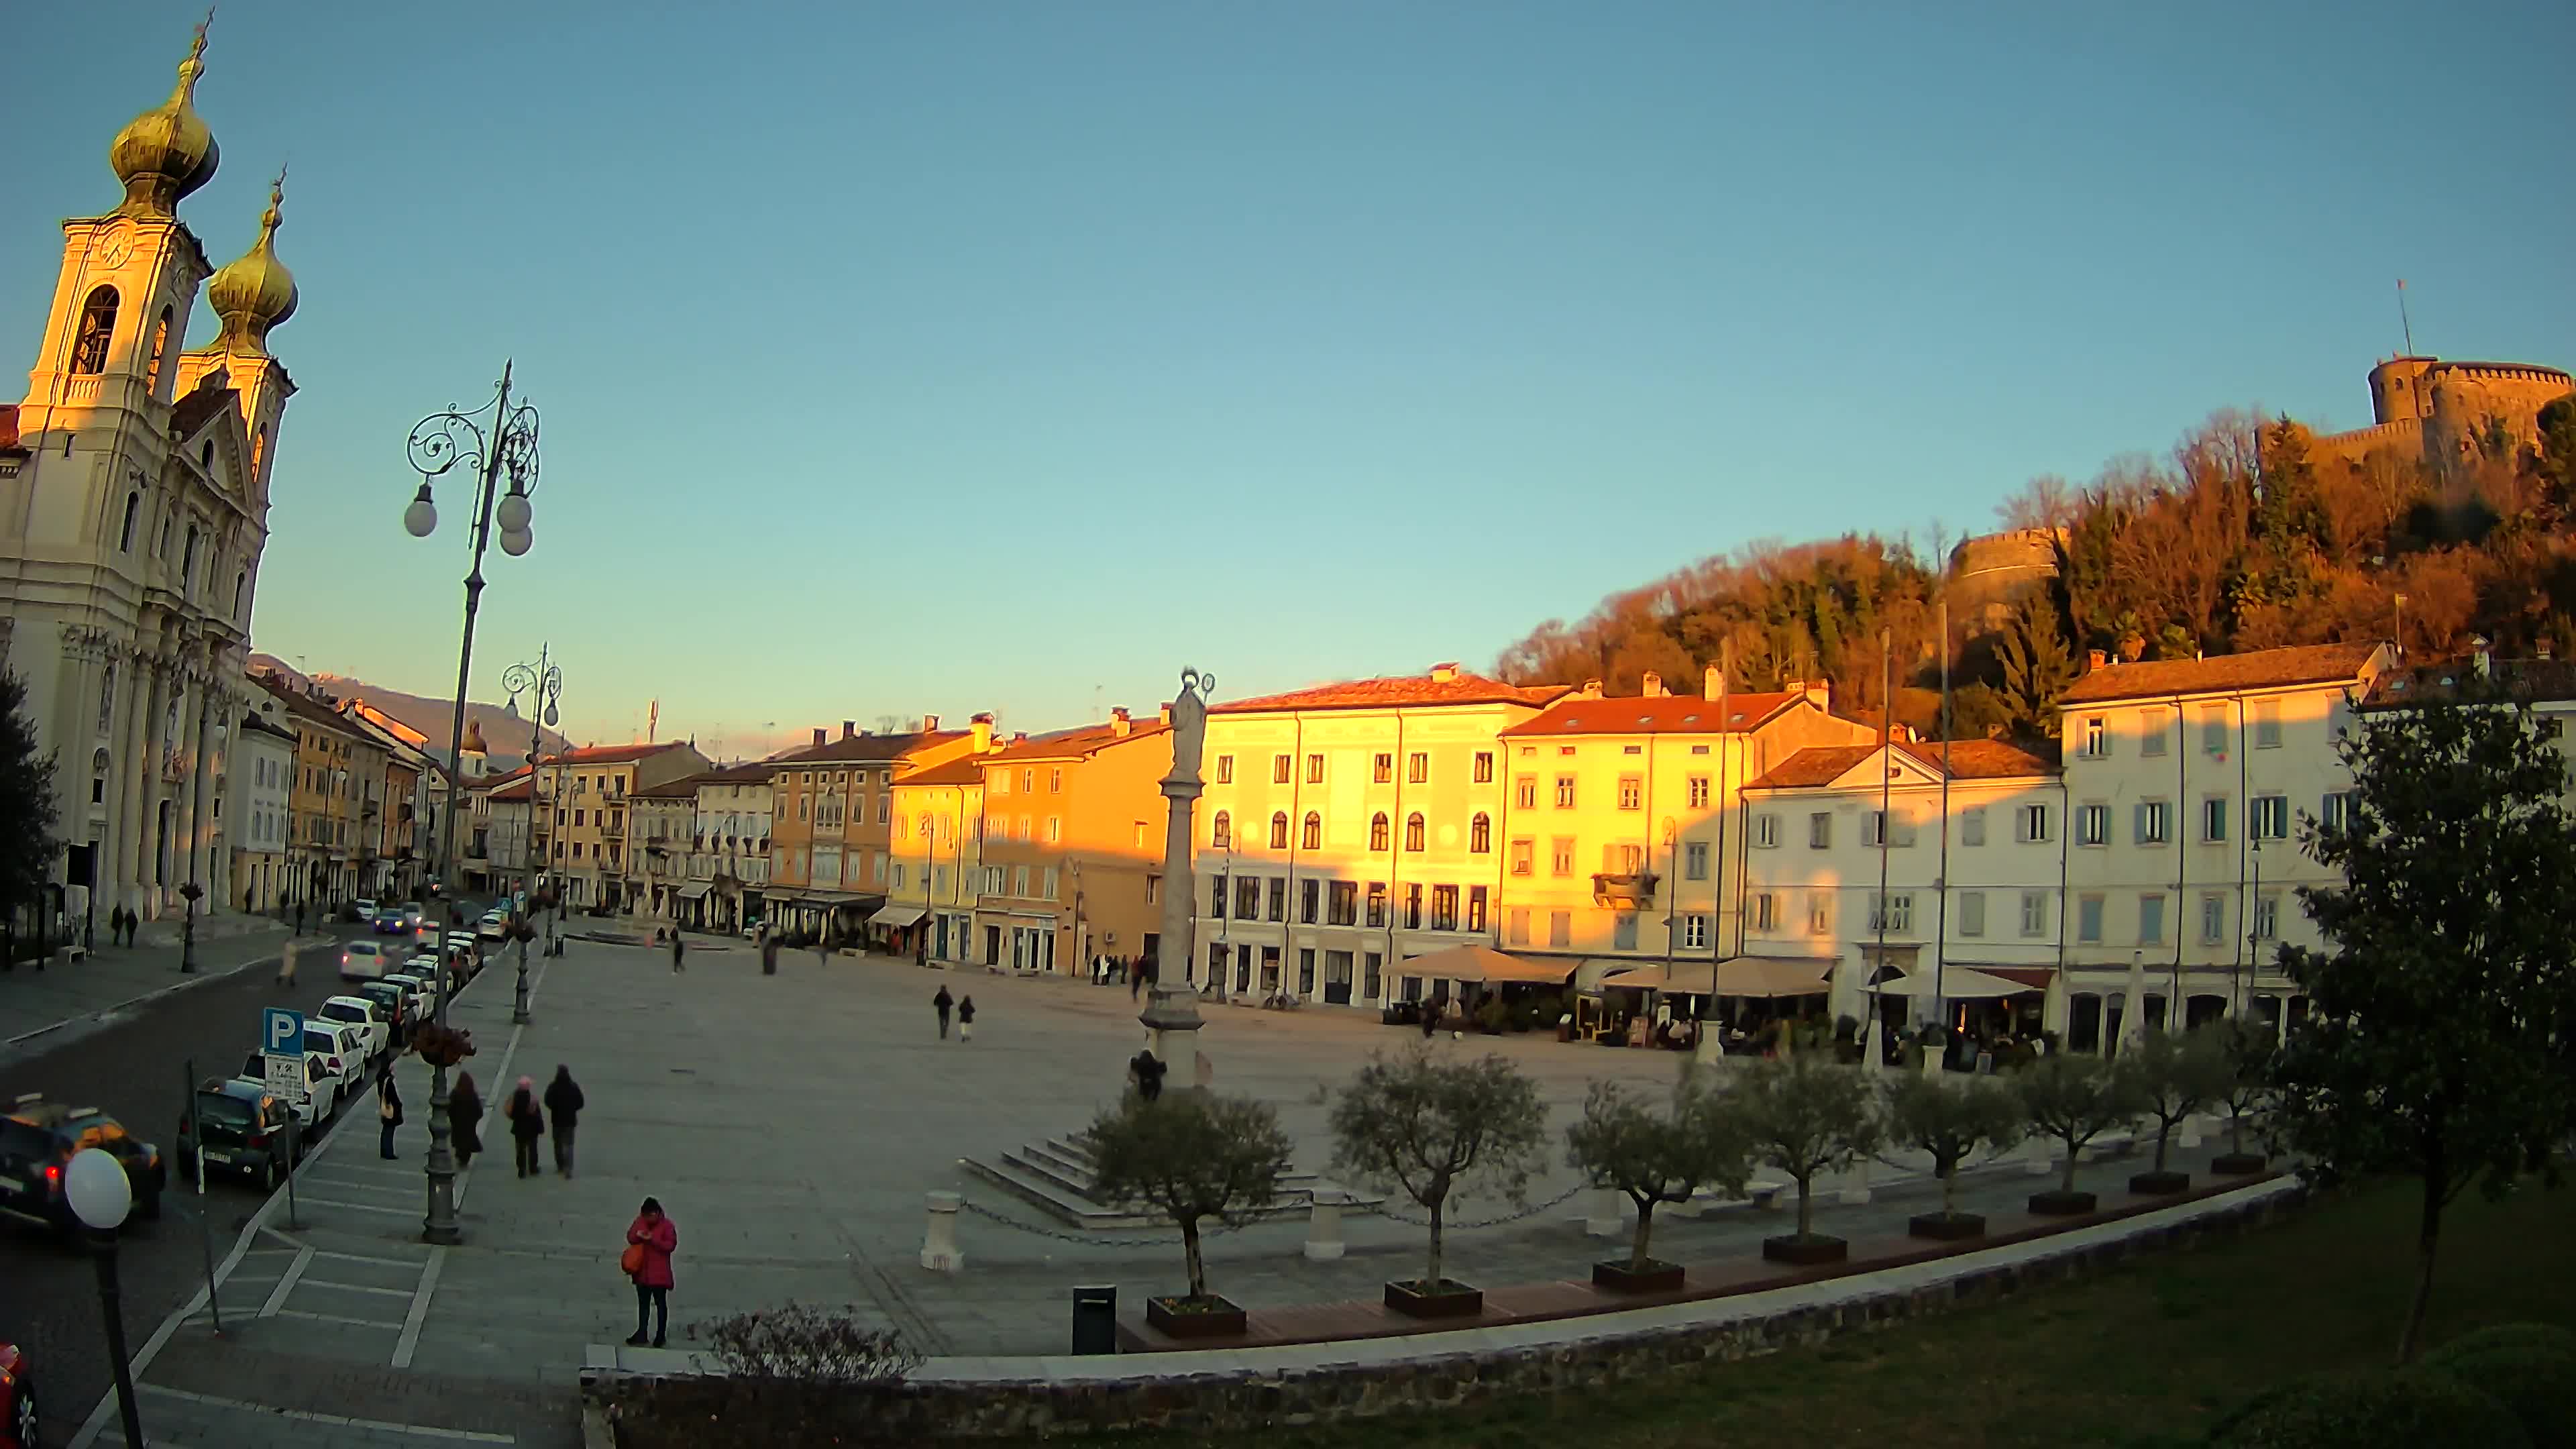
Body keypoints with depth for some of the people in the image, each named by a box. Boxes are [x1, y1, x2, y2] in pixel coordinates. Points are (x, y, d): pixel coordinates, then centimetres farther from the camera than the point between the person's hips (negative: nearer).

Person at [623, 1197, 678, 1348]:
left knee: (660, 1304, 4)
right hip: (642, 1271, 5)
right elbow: (630, 1238, 5)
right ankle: (641, 1334, 22)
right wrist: (637, 1236, -17)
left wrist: (653, 1240, -26)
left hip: (659, 1273, -5)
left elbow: (671, 1245, -17)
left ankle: (660, 1336, 10)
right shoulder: (639, 1221, 0)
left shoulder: (666, 1225, -13)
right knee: (643, 1303, 14)